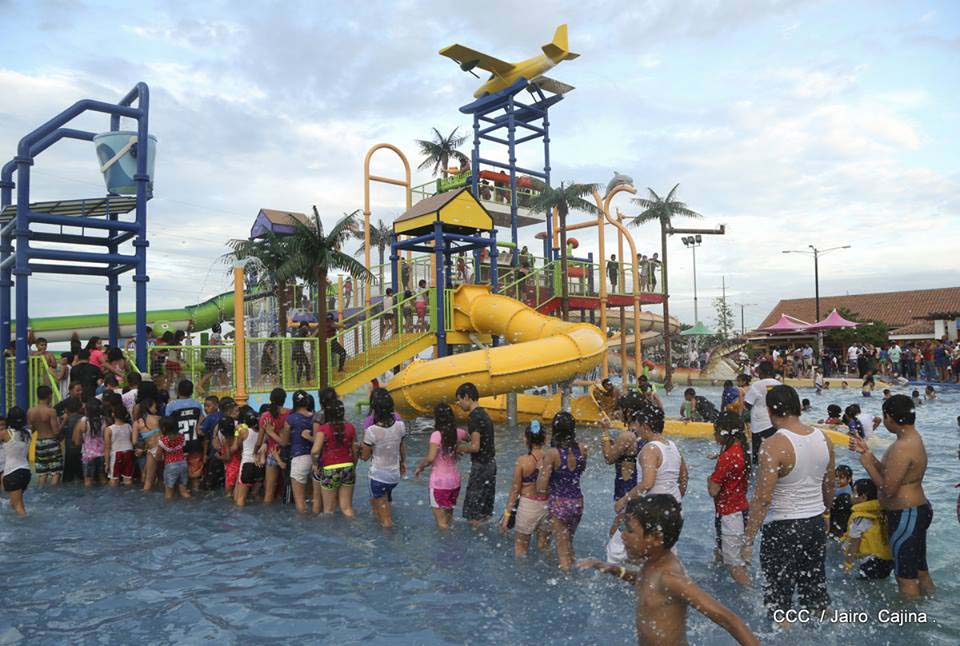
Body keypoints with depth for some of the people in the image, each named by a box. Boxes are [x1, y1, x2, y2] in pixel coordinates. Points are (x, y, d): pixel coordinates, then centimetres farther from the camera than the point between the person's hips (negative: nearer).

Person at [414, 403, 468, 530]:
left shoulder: (437, 435, -18)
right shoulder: (458, 433, -1)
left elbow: (430, 458, -25)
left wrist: (419, 467, -9)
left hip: (439, 482, -6)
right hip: (454, 480, 6)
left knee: (441, 521, 6)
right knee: (448, 513, 22)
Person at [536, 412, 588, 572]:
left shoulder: (552, 453, -19)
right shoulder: (582, 450, -6)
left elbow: (541, 488, -17)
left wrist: (541, 467, -5)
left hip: (558, 503, -5)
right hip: (578, 503, 5)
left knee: (562, 549, 10)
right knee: (569, 543, 27)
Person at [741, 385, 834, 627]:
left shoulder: (774, 445, -21)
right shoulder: (823, 438, 0)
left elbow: (762, 499, -22)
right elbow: (829, 487, 14)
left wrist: (748, 540, -16)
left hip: (783, 527, -6)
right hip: (816, 523, 7)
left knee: (778, 599, 8)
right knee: (816, 591, 23)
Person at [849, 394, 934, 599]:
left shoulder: (902, 447, -25)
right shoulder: (913, 439, 8)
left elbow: (887, 488, -25)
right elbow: (889, 474, 12)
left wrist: (867, 464, -14)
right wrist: (867, 453, 8)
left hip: (905, 516, -11)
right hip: (919, 511, 11)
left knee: (905, 575, 1)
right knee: (920, 570, 23)